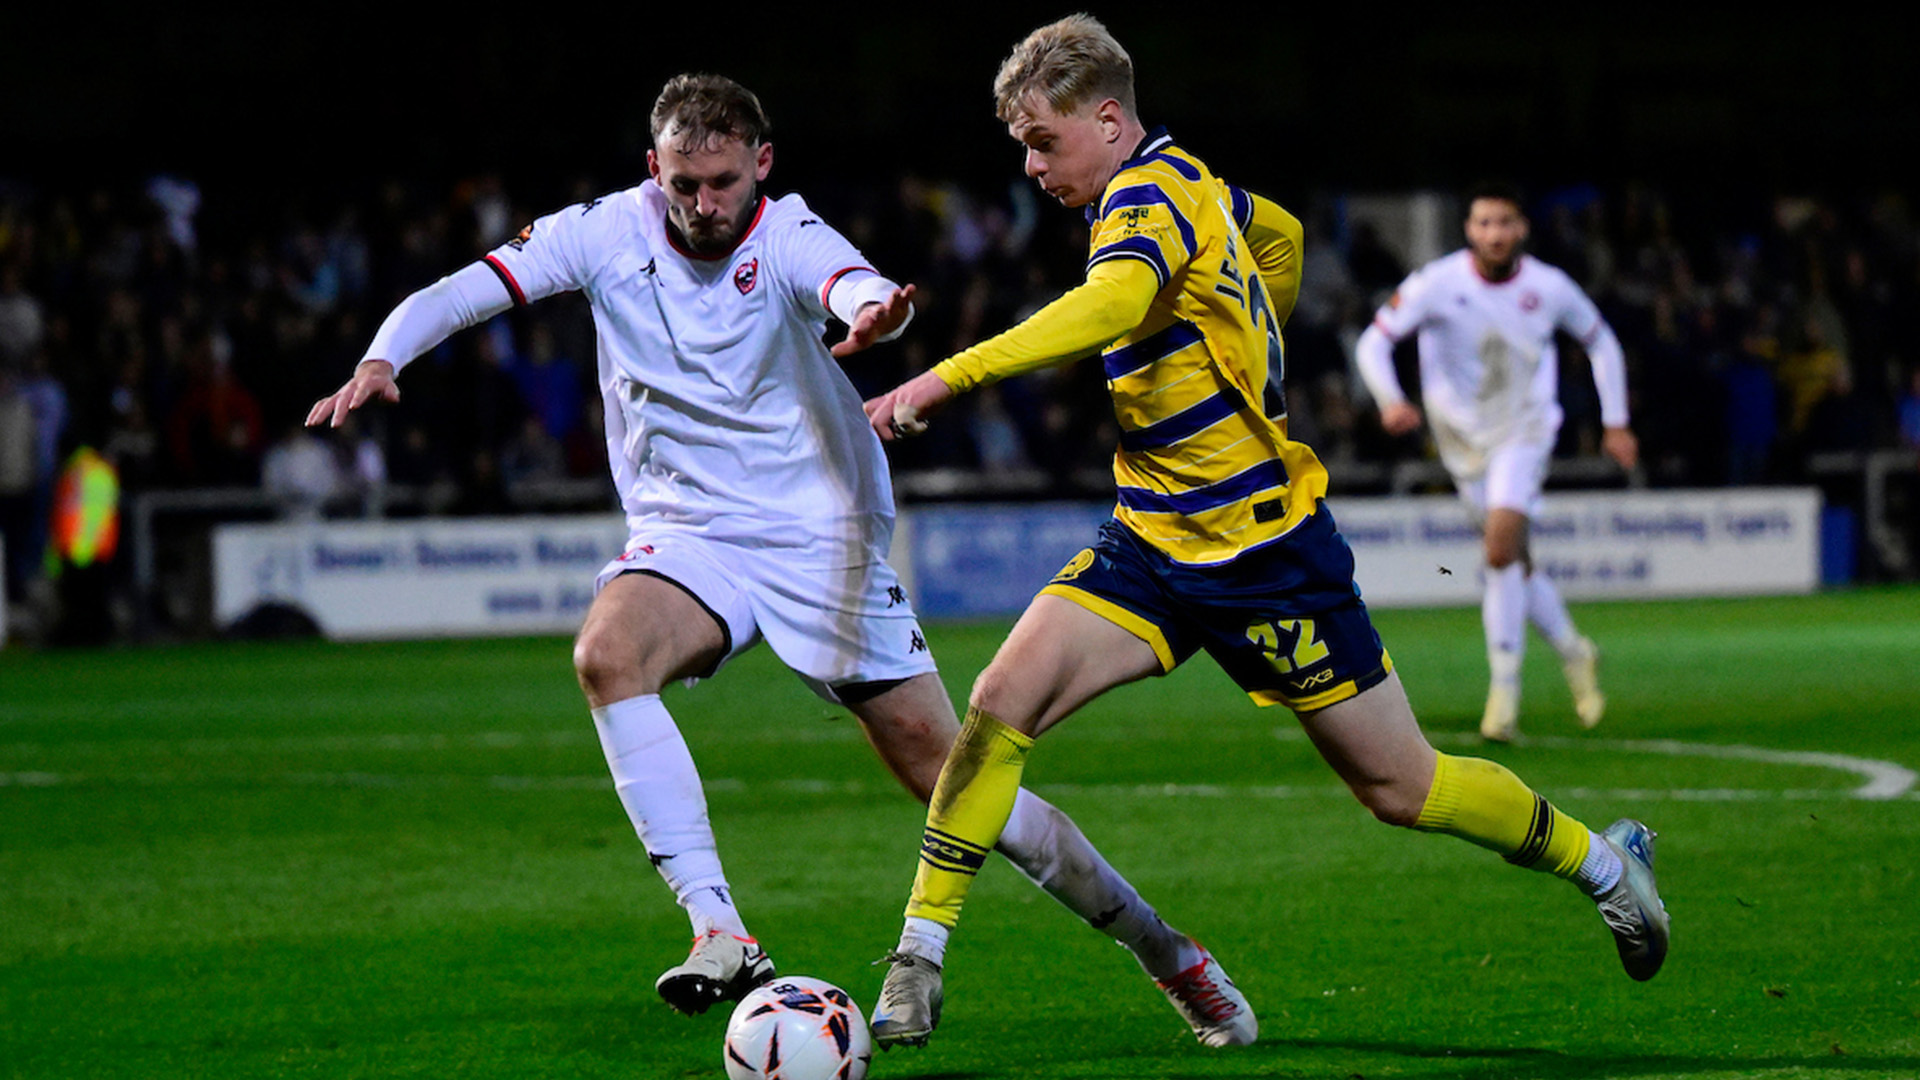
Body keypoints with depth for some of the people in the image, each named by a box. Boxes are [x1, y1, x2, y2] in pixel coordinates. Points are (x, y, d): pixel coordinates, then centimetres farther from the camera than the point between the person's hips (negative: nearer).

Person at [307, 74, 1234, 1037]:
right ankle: (720, 932, -30)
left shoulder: (785, 235, -12)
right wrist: (382, 358, -27)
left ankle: (1152, 939, 16)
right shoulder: (610, 233, -4)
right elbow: (453, 296, -6)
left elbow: (854, 286, -34)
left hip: (822, 536, -2)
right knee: (606, 655, -31)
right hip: (686, 533, 2)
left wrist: (874, 312, -59)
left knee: (942, 767, -3)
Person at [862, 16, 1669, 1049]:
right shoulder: (1182, 184, 6)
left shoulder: (1151, 199, -21)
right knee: (1001, 701, -11)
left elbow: (1112, 305, -44)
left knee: (1400, 786, 4)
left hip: (1263, 552, -8)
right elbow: (1279, 237, 27)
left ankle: (1601, 859, 27)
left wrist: (947, 378, -50)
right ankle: (919, 957, -8)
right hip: (1152, 540, 8)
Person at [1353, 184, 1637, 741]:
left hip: (1524, 429, -2)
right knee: (1514, 565, 7)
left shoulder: (1549, 287, -7)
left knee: (1503, 548, -22)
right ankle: (1573, 653, 32)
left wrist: (1615, 422, 9)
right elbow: (1373, 341, -14)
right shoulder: (1437, 283, -12)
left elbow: (1601, 342, 10)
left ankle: (1504, 688, -16)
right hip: (1462, 438, 2)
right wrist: (1390, 399, -33)